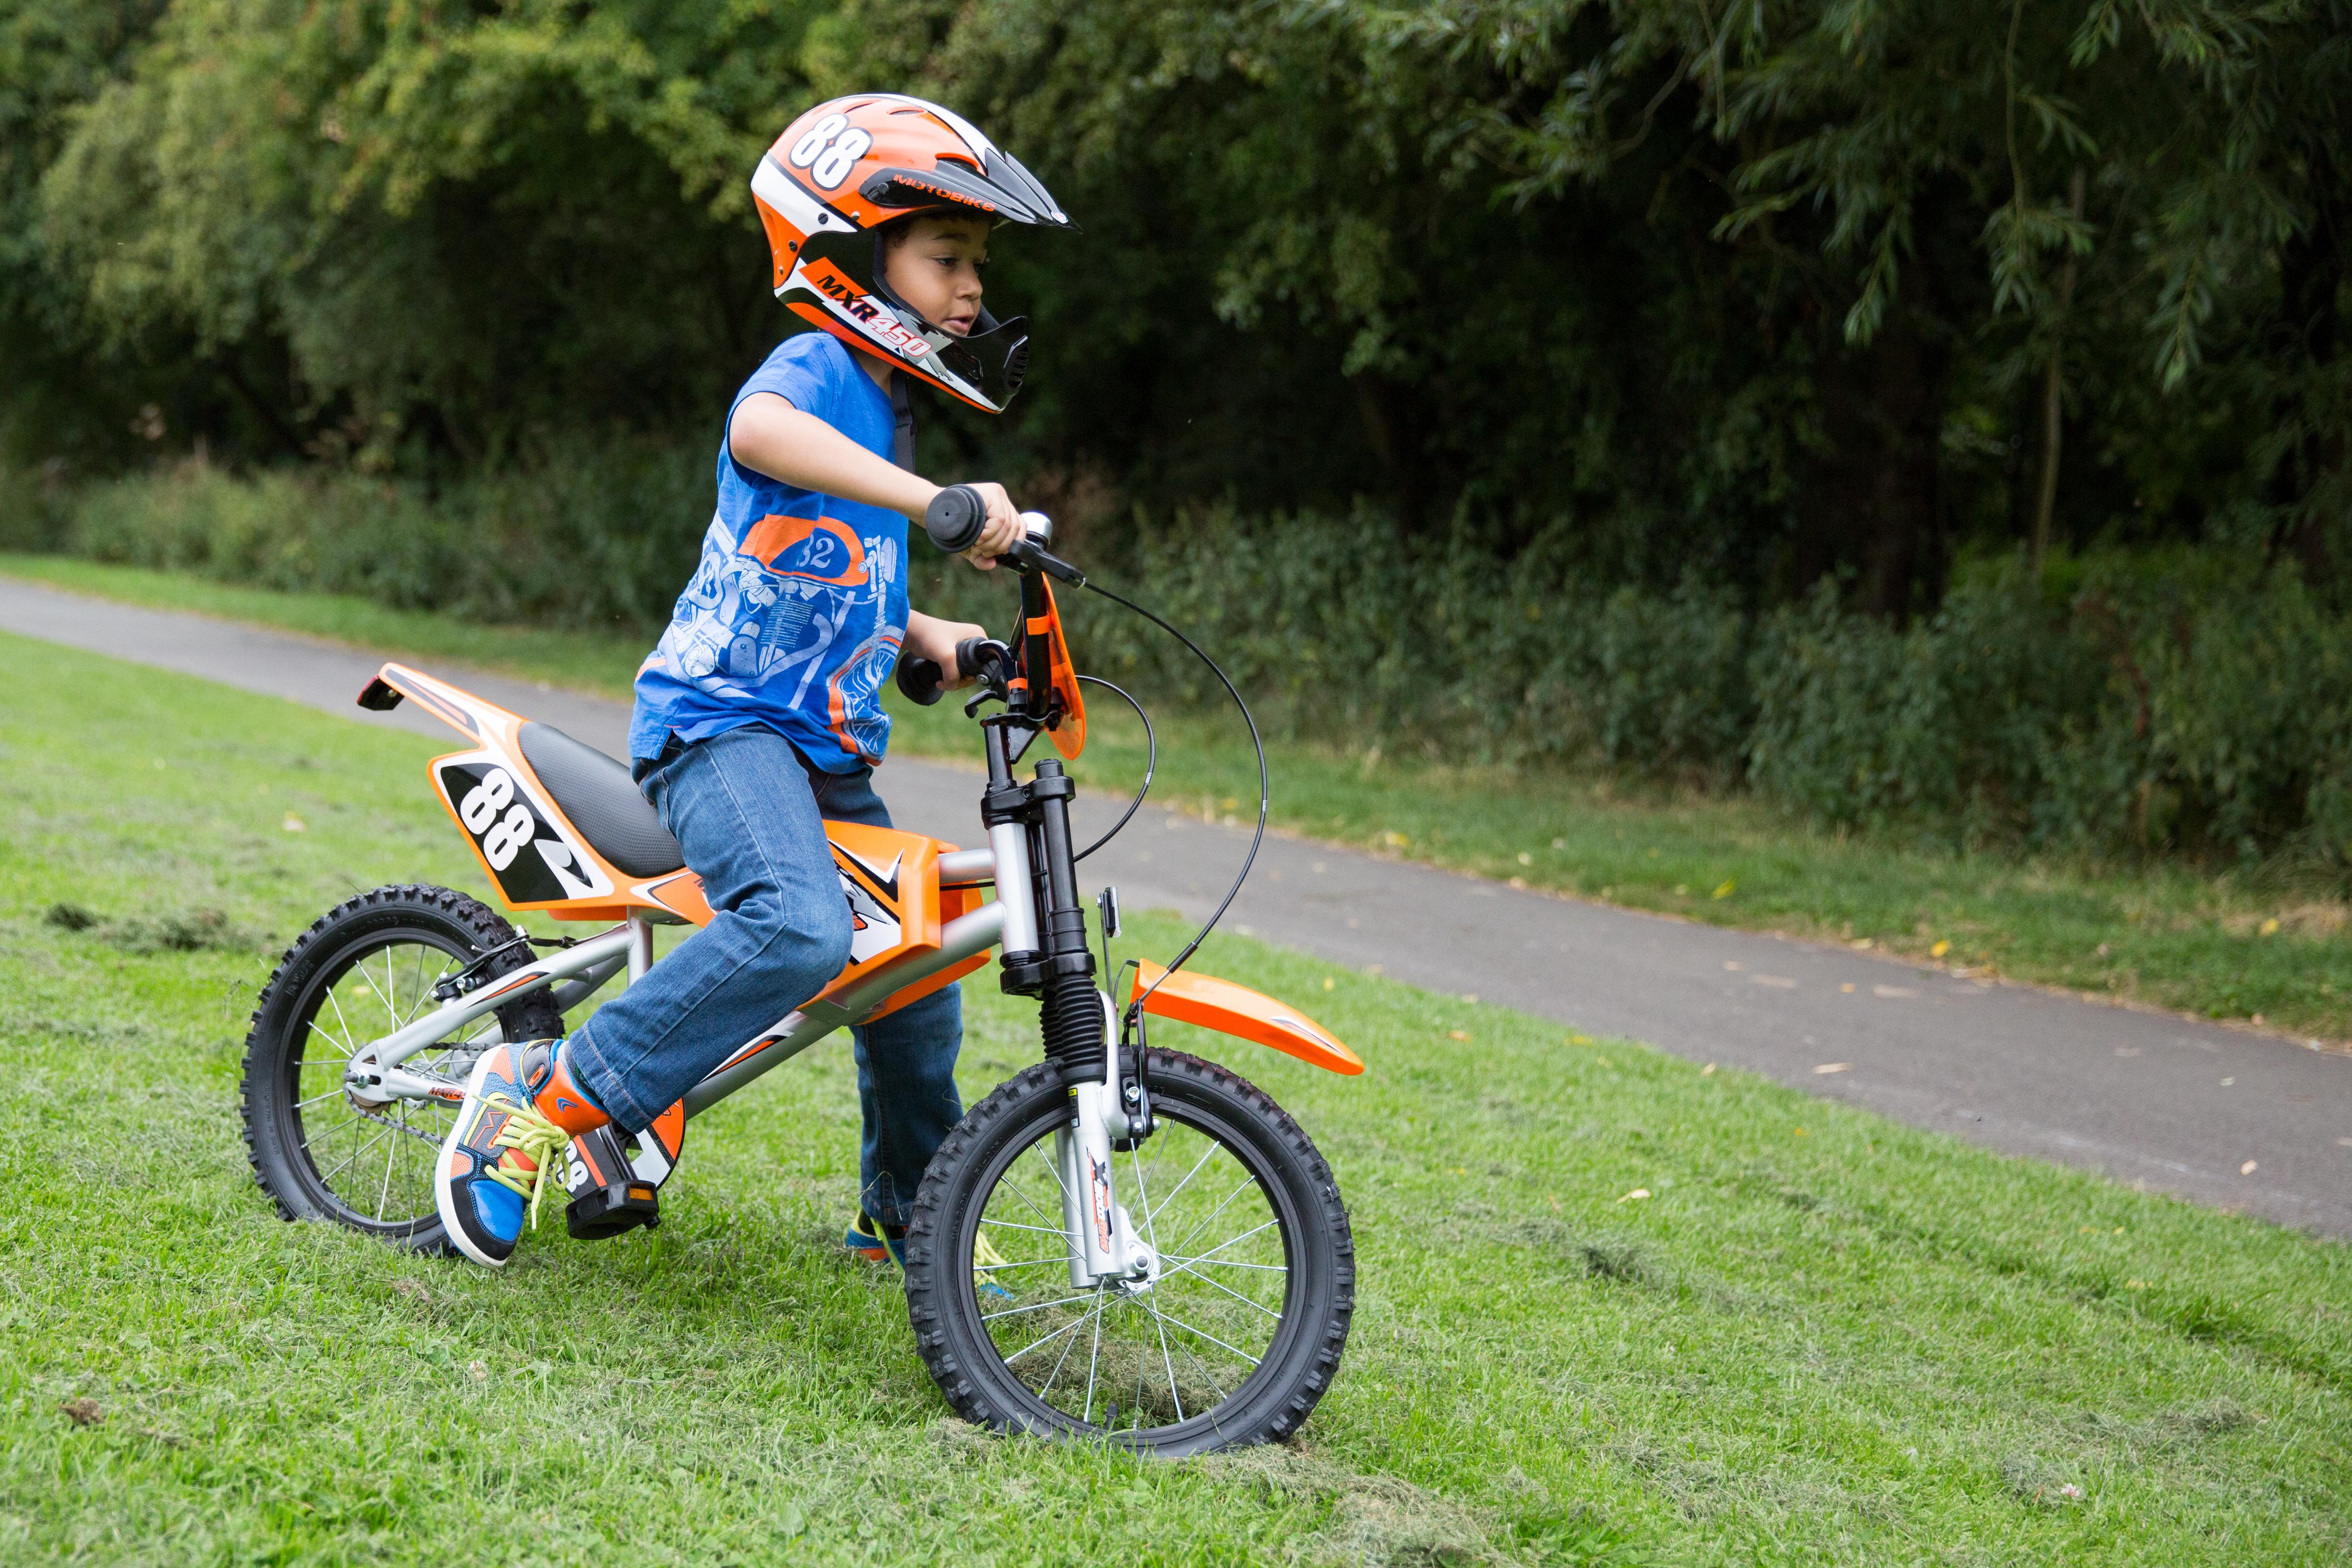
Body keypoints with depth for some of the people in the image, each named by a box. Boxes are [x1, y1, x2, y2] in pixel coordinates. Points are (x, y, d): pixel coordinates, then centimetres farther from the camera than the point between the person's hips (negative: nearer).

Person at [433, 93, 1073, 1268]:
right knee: (799, 930, -32)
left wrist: (926, 635, 11)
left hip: (827, 745, 10)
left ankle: (907, 1216, 31)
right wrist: (933, 502, -50)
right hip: (723, 724, -9)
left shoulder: (886, 407, 19)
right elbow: (762, 433, -38)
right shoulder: (816, 369, -11)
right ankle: (547, 1098, -21)